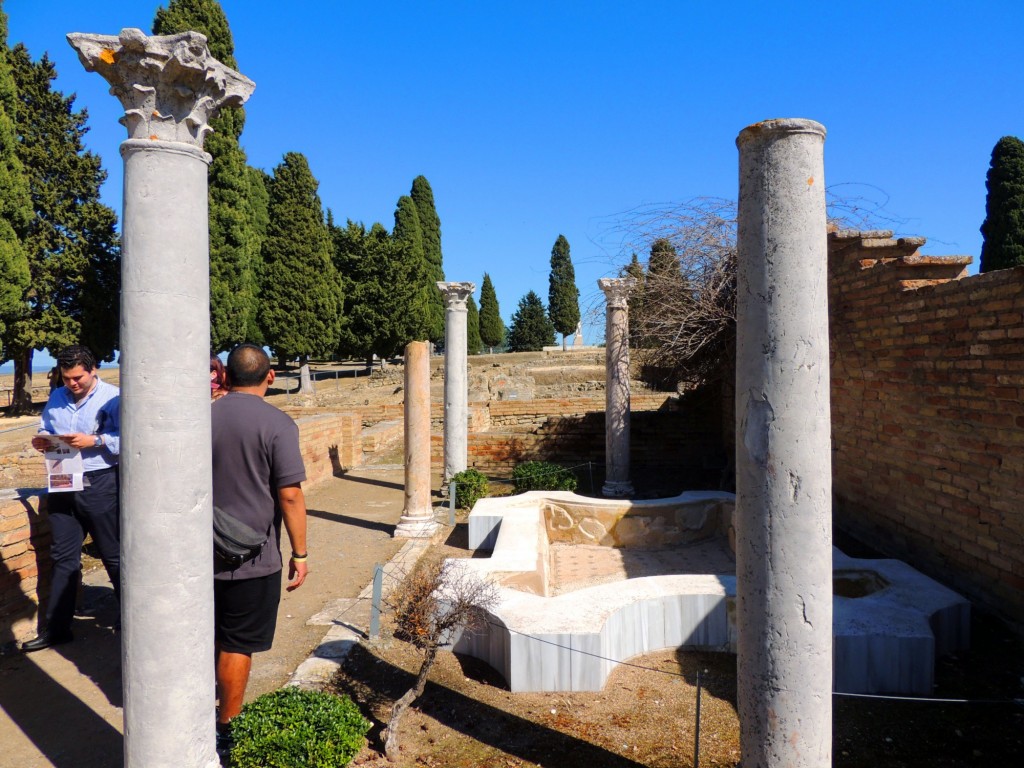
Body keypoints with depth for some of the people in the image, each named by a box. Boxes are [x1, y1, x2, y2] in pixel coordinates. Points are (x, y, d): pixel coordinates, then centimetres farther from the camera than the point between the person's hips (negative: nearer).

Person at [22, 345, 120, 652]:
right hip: (63, 484, 6)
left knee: (114, 556, 6)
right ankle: (56, 628, 21)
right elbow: (44, 431, 19)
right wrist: (40, 442, -2)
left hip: (100, 485, -6)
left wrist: (95, 441, -25)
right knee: (63, 558, 12)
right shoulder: (56, 398, 12)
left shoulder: (113, 397, -9)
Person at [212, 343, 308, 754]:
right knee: (238, 646, 7)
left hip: (204, 552, 5)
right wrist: (299, 554, -8)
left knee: (208, 639, 21)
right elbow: (289, 495, -17)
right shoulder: (277, 423, -15)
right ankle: (225, 729, 18)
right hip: (253, 558, -5)